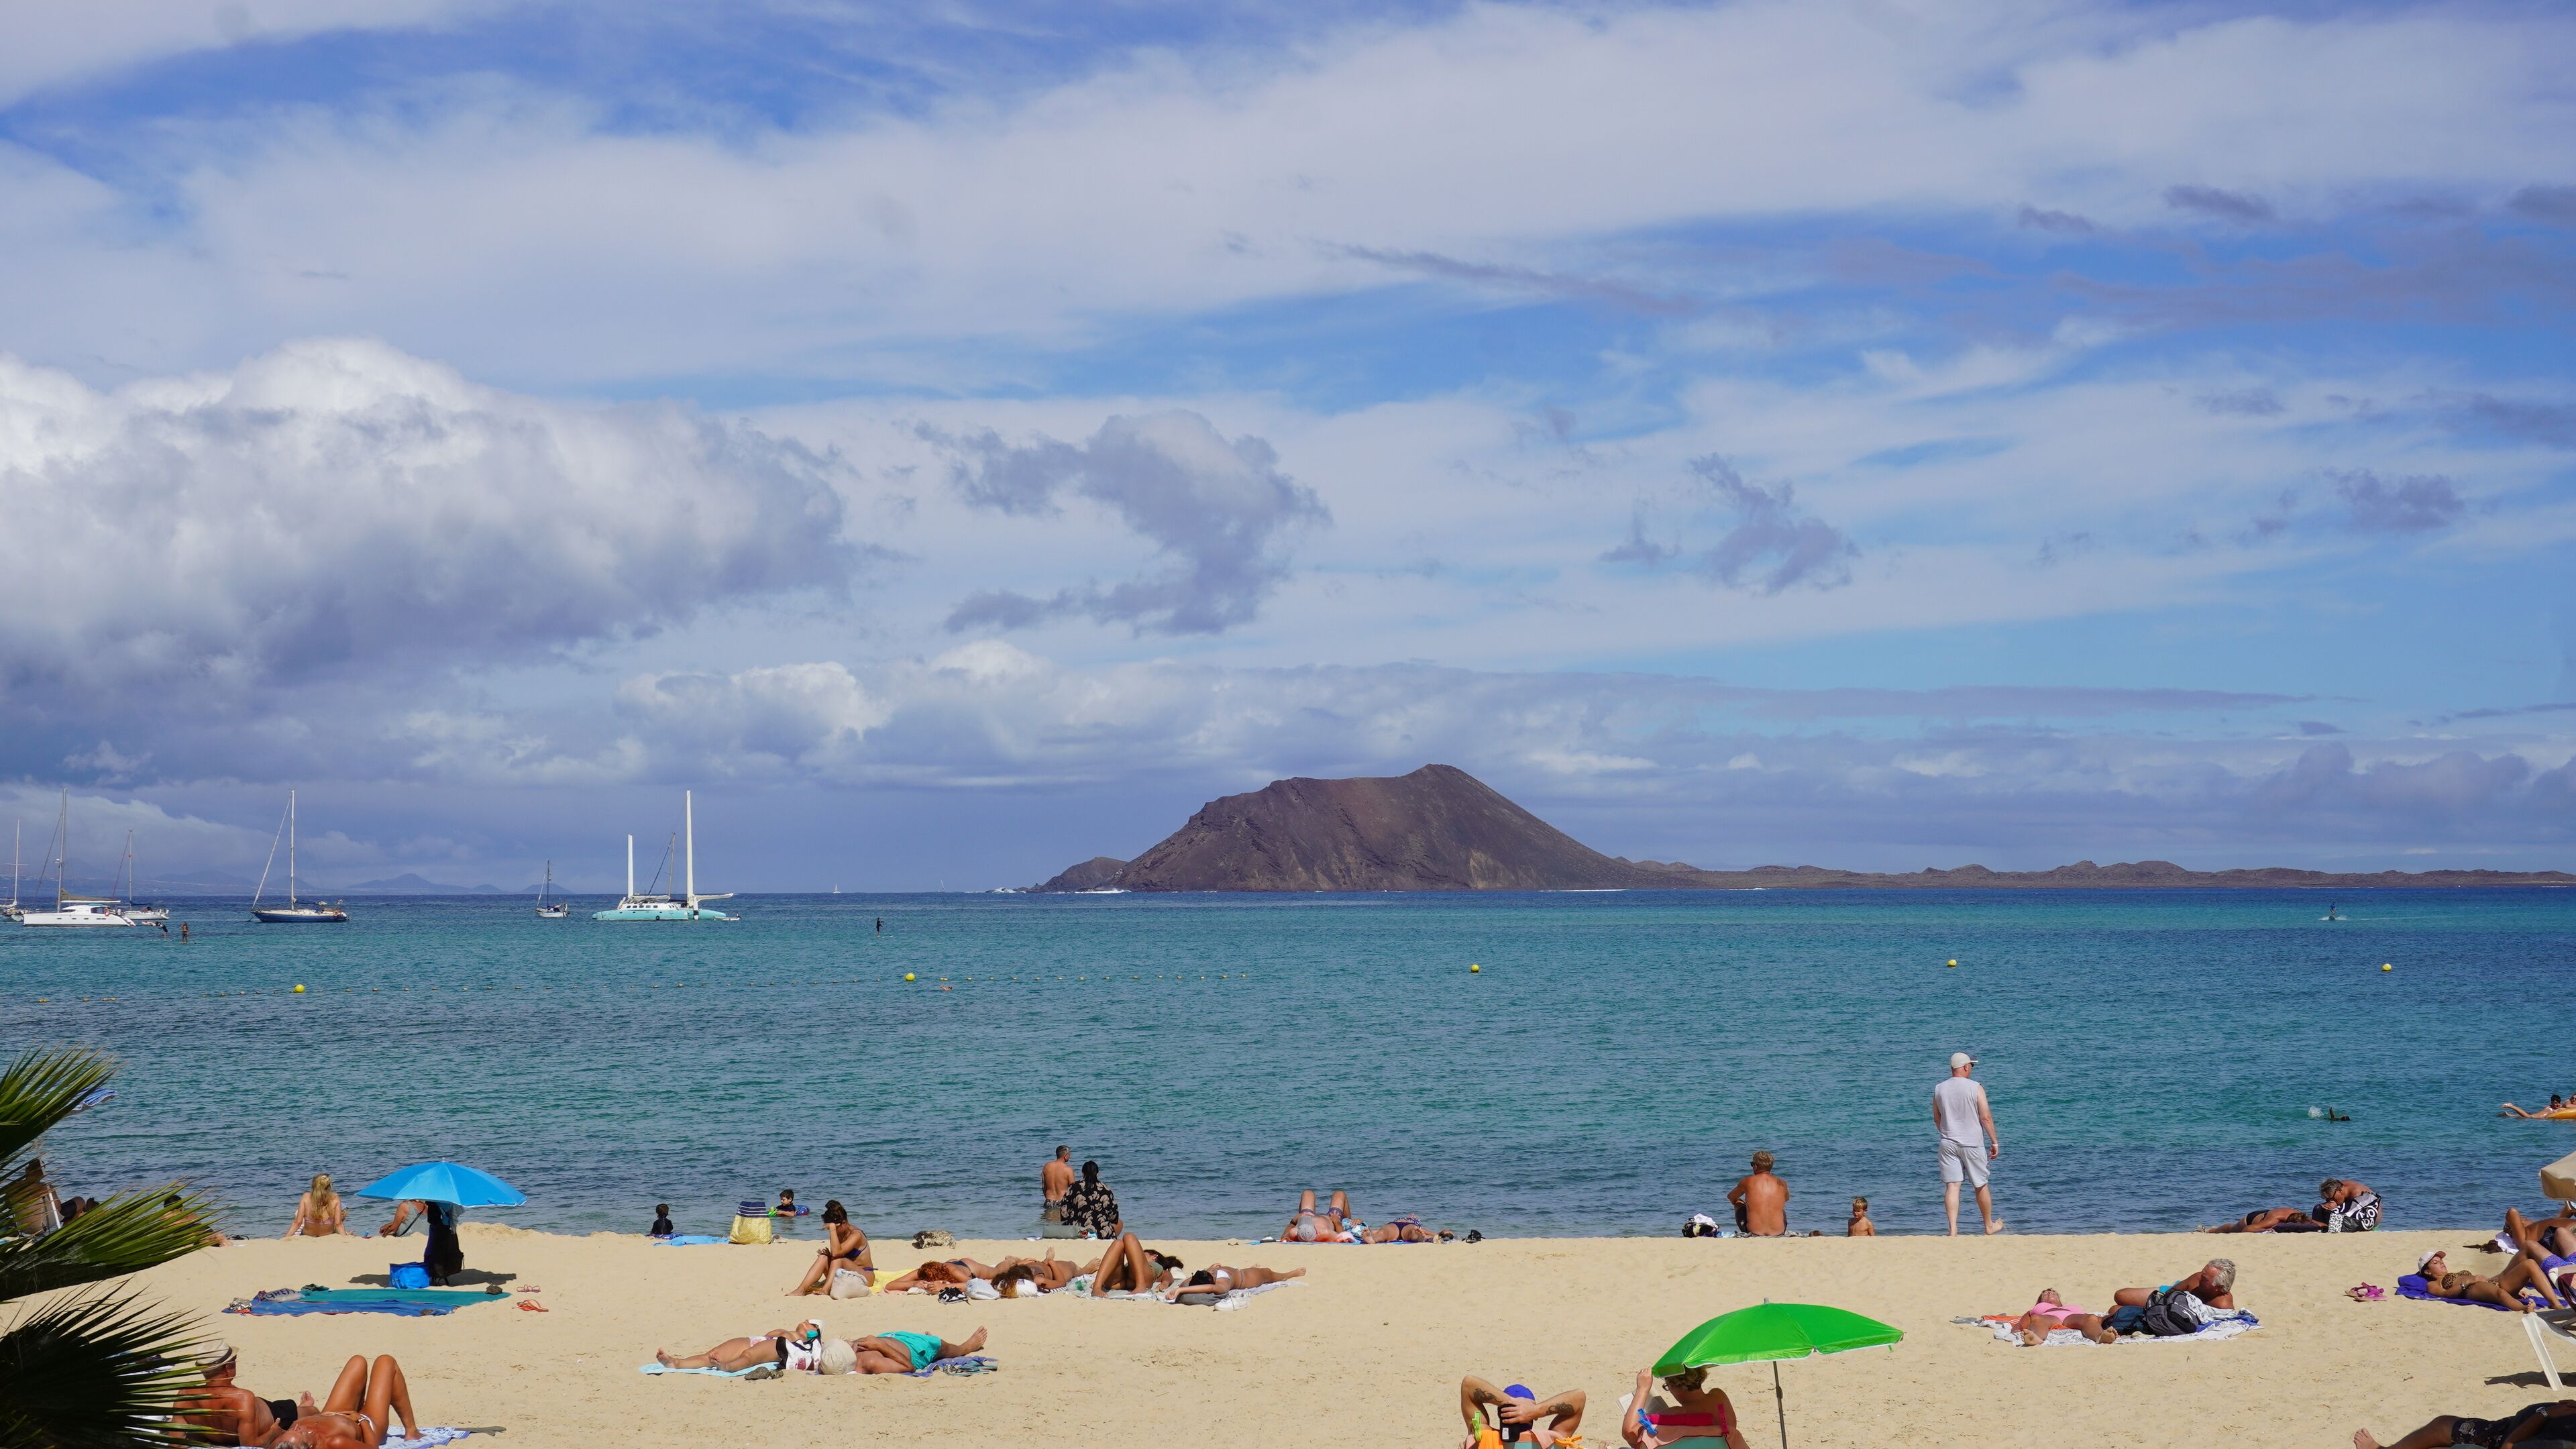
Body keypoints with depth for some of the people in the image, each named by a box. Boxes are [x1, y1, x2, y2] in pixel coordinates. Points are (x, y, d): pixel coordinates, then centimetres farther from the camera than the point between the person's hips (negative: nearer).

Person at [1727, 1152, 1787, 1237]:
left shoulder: (1747, 1182, -2)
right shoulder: (1781, 1184, 4)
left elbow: (1731, 1197, 18)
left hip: (1754, 1234, -2)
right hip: (1778, 1233, 2)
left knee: (1738, 1203, 27)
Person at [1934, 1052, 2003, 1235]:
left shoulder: (1939, 1089, 4)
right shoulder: (1975, 1088, -9)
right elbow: (1986, 1117, -10)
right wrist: (1994, 1142, -2)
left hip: (1948, 1144, 3)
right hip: (1972, 1144, -3)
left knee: (1951, 1186, -1)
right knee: (1981, 1186, 12)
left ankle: (1953, 1229, -12)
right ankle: (1989, 1226, 27)